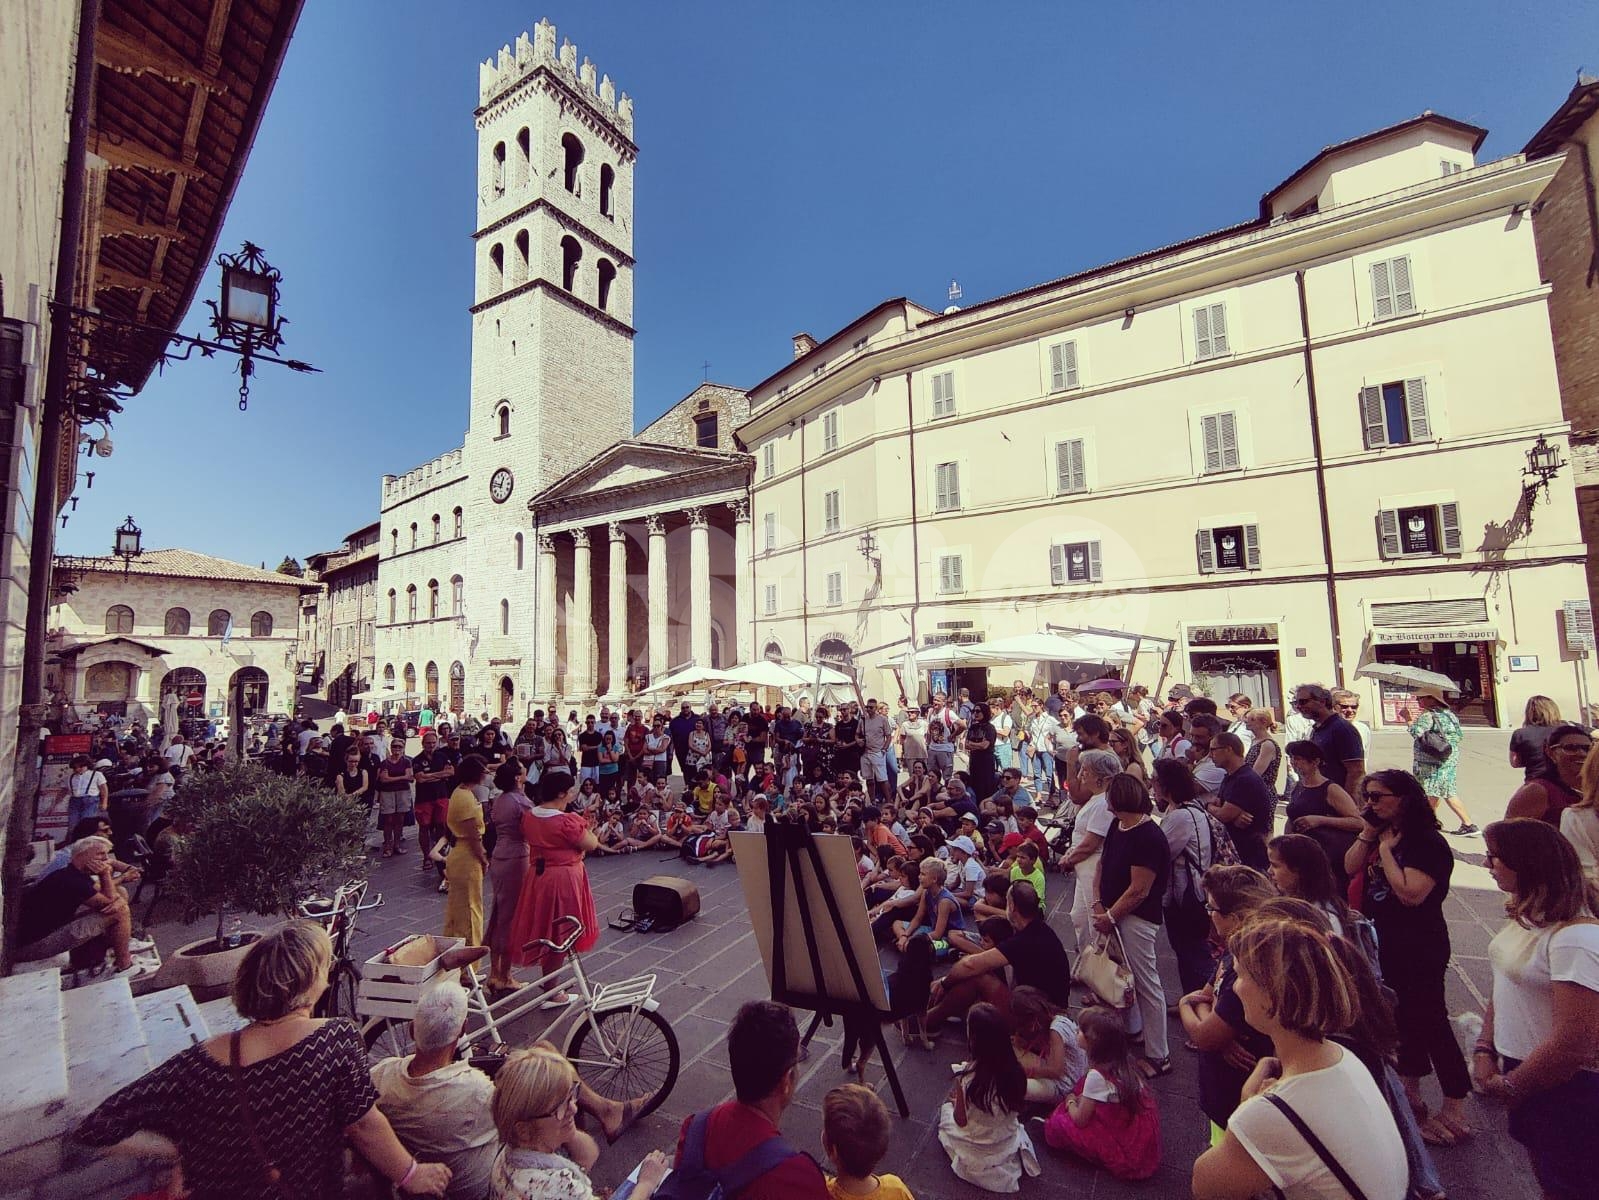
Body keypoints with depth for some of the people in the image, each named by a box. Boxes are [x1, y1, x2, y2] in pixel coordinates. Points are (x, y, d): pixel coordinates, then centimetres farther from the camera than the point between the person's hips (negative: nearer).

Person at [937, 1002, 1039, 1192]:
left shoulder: (967, 1076, -31)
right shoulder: (1015, 1069, -21)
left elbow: (961, 1120, -17)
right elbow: (1017, 1109, -3)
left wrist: (956, 1098, 3)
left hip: (978, 1151, -3)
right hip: (1010, 1143, 3)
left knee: (946, 1108, 23)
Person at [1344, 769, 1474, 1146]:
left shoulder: (1428, 842, -19)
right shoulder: (1383, 834, 5)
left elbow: (1411, 893, -28)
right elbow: (1350, 868, 1)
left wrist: (1386, 849, -22)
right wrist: (1368, 834, -8)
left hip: (1419, 949, -8)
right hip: (1385, 943, 8)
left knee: (1429, 1022, 1)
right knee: (1403, 1017, 18)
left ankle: (1456, 1112, 15)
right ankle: (1410, 1092, 32)